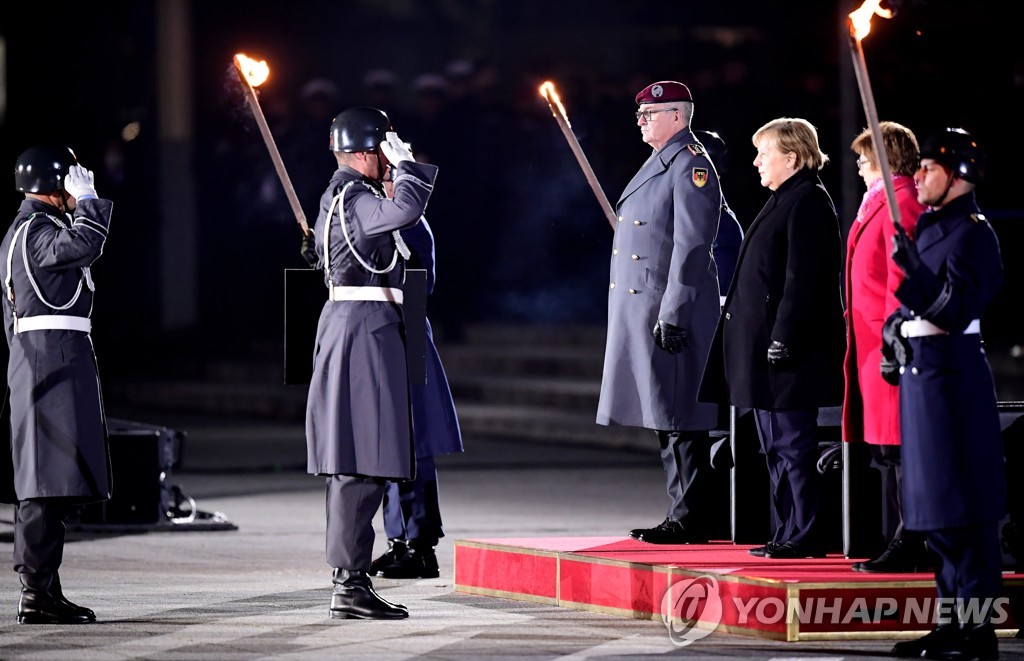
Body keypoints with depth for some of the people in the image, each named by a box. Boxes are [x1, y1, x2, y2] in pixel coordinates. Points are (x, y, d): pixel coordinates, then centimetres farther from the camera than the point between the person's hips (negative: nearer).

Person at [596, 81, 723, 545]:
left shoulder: (691, 166, -12)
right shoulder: (659, 163, 19)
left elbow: (691, 245, -18)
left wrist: (672, 314, -22)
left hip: (672, 313, -10)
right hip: (642, 313, 10)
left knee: (680, 419, -8)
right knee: (666, 419, 12)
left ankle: (690, 520, -6)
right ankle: (683, 515, 16)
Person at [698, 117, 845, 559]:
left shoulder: (808, 203, -13)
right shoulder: (784, 200, 18)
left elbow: (802, 279, -20)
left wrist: (783, 339, -22)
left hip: (790, 347, -11)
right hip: (766, 345, 11)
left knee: (792, 445, -7)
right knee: (777, 446, 13)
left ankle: (803, 536, -4)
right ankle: (786, 532, 17)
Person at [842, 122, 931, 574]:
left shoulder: (900, 203, -13)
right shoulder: (880, 203, 19)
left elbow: (901, 278, -19)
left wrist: (892, 339, -20)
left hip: (890, 349, -11)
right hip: (875, 349, 11)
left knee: (899, 451, -9)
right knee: (886, 450, 11)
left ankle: (909, 549, -8)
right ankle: (898, 544, 15)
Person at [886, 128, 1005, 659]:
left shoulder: (972, 233, -12)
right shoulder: (929, 226, 16)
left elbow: (955, 311, -21)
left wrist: (912, 267, -27)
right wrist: (894, 335, 14)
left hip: (951, 374, -10)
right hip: (921, 370, 10)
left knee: (963, 508, -7)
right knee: (937, 509, 13)